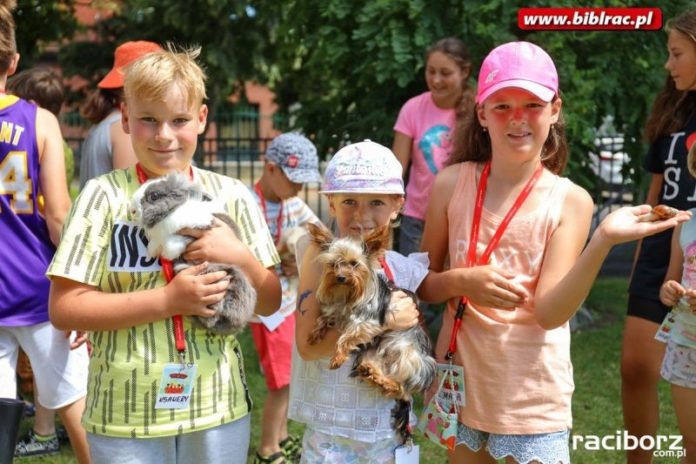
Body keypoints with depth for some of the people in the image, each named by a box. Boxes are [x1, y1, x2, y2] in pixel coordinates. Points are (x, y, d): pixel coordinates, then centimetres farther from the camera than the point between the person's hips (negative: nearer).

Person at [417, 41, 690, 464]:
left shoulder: (570, 201, -10)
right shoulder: (452, 184, -6)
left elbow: (550, 312, -18)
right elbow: (424, 285, 1)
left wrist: (604, 240, -30)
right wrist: (462, 281, -19)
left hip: (532, 395, -2)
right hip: (460, 381, 2)